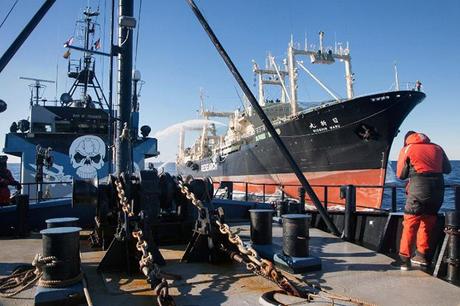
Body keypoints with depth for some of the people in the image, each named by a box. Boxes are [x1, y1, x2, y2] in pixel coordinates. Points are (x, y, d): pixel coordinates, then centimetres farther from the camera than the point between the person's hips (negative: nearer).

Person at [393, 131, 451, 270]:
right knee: (428, 223, 17)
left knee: (410, 224, 1)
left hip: (419, 188, -4)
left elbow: (401, 174, 7)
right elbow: (447, 169, 21)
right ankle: (422, 255, 23)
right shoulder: (437, 148, 15)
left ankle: (404, 259, 1)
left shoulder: (407, 149, 5)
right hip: (438, 188, 5)